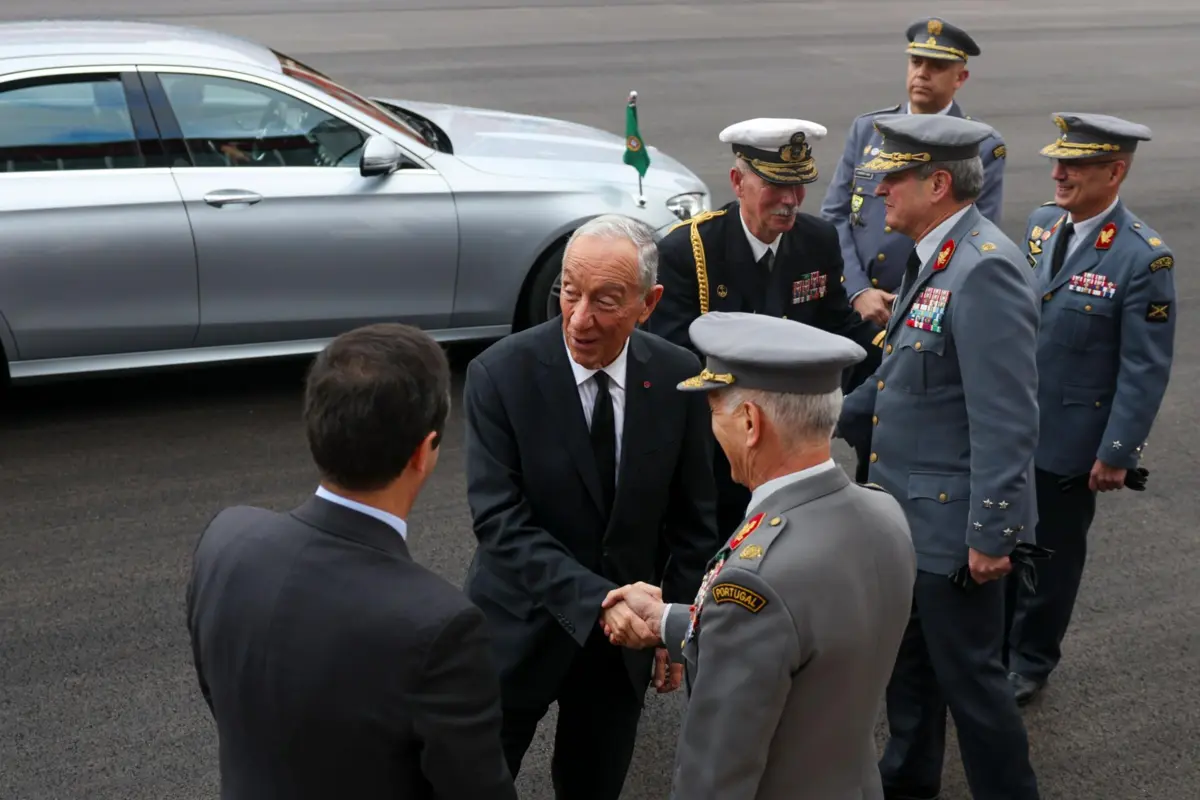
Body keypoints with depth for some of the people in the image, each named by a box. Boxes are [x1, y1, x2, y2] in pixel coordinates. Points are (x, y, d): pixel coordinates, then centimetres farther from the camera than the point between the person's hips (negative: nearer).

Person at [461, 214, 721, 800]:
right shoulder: (500, 374, -18)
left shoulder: (678, 377, -8)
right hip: (522, 628, -2)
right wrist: (595, 599, -31)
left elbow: (691, 516, 2)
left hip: (627, 627, 3)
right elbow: (501, 521, -22)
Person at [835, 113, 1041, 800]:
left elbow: (1006, 418, -26)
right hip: (909, 505, 10)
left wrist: (991, 534, -24)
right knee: (909, 654, 23)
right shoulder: (936, 257, 7)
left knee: (968, 672, 5)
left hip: (953, 519, -10)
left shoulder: (984, 269, -24)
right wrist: (837, 420, 23)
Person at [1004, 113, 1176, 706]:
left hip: (1068, 439, -5)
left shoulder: (1143, 258, -18)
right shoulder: (1041, 224, 1)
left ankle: (1029, 662, 33)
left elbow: (1146, 370, -16)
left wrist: (1116, 453, -15)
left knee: (1052, 552, 13)